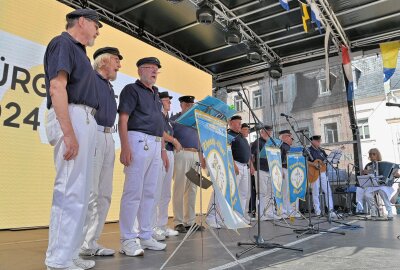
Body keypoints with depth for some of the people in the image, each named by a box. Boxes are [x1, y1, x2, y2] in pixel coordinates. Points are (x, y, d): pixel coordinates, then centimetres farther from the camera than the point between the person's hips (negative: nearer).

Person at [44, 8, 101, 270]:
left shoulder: (78, 51, 26)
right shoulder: (63, 43, -2)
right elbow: (57, 87, -15)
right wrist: (68, 133, -24)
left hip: (85, 120, 10)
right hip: (72, 117, -10)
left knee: (80, 191, 9)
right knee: (70, 191, -11)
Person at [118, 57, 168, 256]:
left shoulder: (156, 95, 24)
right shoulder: (131, 89, 2)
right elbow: (123, 120, -8)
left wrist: (163, 149, 19)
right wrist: (125, 147, -19)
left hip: (155, 145, 8)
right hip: (139, 141, -7)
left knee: (149, 193, 9)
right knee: (133, 191, -7)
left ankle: (145, 236, 17)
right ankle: (128, 239, 1)